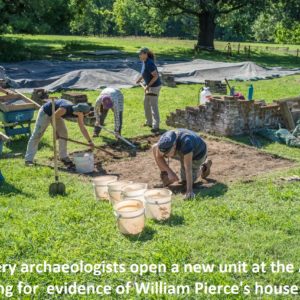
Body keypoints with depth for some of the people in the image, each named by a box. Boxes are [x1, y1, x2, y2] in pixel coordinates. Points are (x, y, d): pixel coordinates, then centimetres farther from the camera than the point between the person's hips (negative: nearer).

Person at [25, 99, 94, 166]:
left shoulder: (79, 113, -18)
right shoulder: (64, 109, -39)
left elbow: (82, 128, -8)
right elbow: (53, 118, -24)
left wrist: (90, 141, -6)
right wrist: (55, 131, -15)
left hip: (56, 114, 7)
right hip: (45, 112, -7)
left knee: (63, 133, -1)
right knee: (36, 135, -6)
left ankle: (63, 156, 11)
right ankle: (28, 159, -3)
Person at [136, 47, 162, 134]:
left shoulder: (149, 63, -25)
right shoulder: (144, 61, 4)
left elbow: (156, 76, -27)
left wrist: (148, 85, -24)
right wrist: (140, 78, 10)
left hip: (154, 86, -10)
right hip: (150, 86, 10)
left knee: (153, 106, -7)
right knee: (146, 103, 19)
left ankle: (156, 126, -3)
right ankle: (149, 122, 32)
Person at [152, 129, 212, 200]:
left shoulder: (185, 143, -47)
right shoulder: (165, 140, -31)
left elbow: (188, 169, -49)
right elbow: (158, 156, -14)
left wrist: (189, 191, -51)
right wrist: (170, 172, -20)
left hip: (197, 153, -5)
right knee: (155, 148, -11)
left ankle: (203, 167, 22)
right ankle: (164, 174, 7)